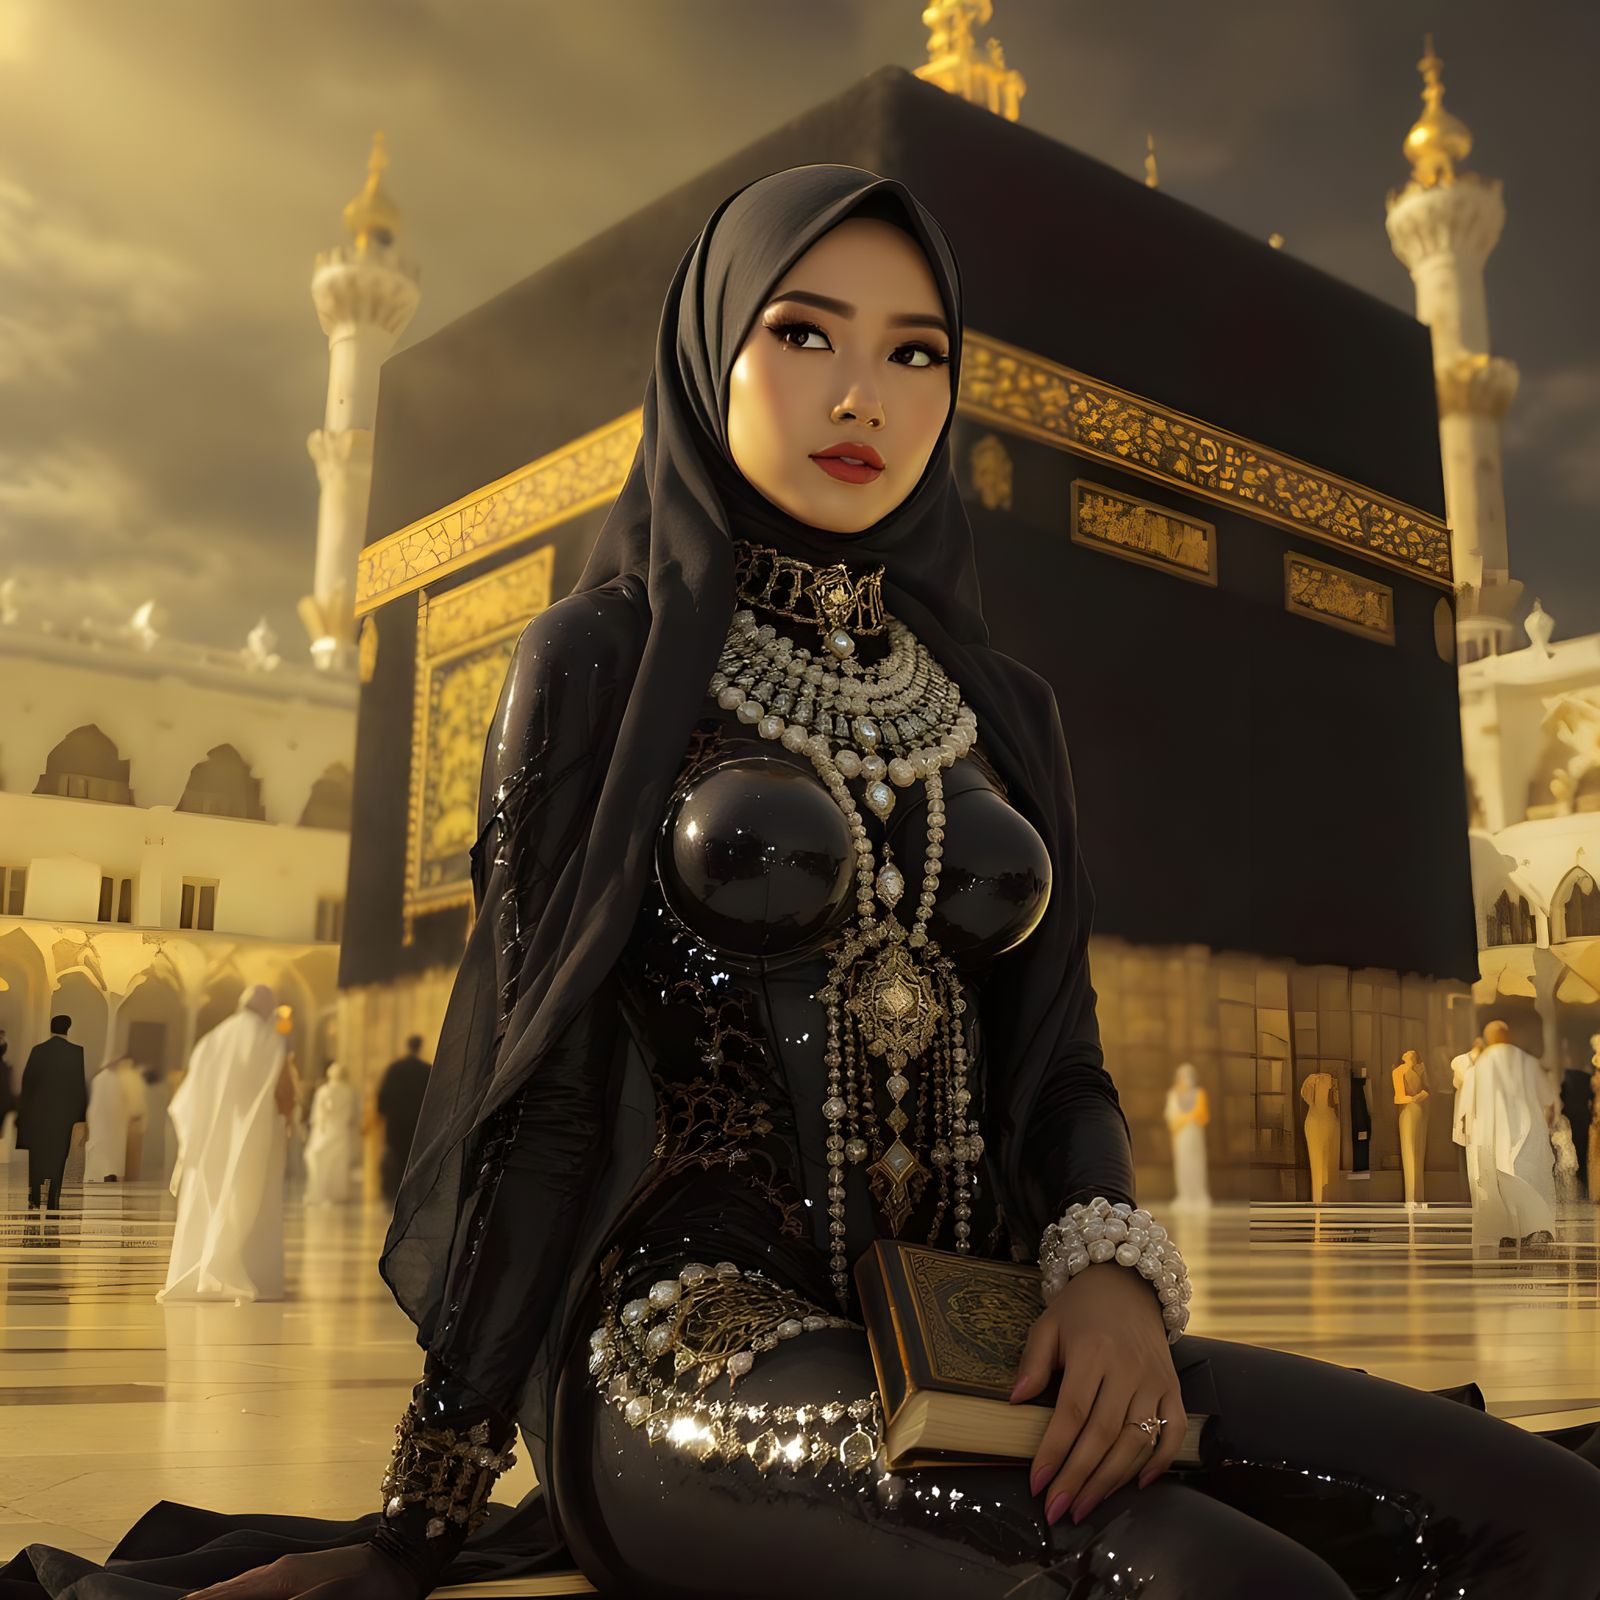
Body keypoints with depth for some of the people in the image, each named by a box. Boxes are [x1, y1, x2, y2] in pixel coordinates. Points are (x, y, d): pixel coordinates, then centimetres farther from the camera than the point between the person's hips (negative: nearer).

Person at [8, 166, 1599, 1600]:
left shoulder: (1001, 713, 15)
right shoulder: (604, 661, 1)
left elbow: (1054, 1047, 13)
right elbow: (533, 1067, -3)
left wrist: (1115, 1265, -10)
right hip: (685, 1351, -4)